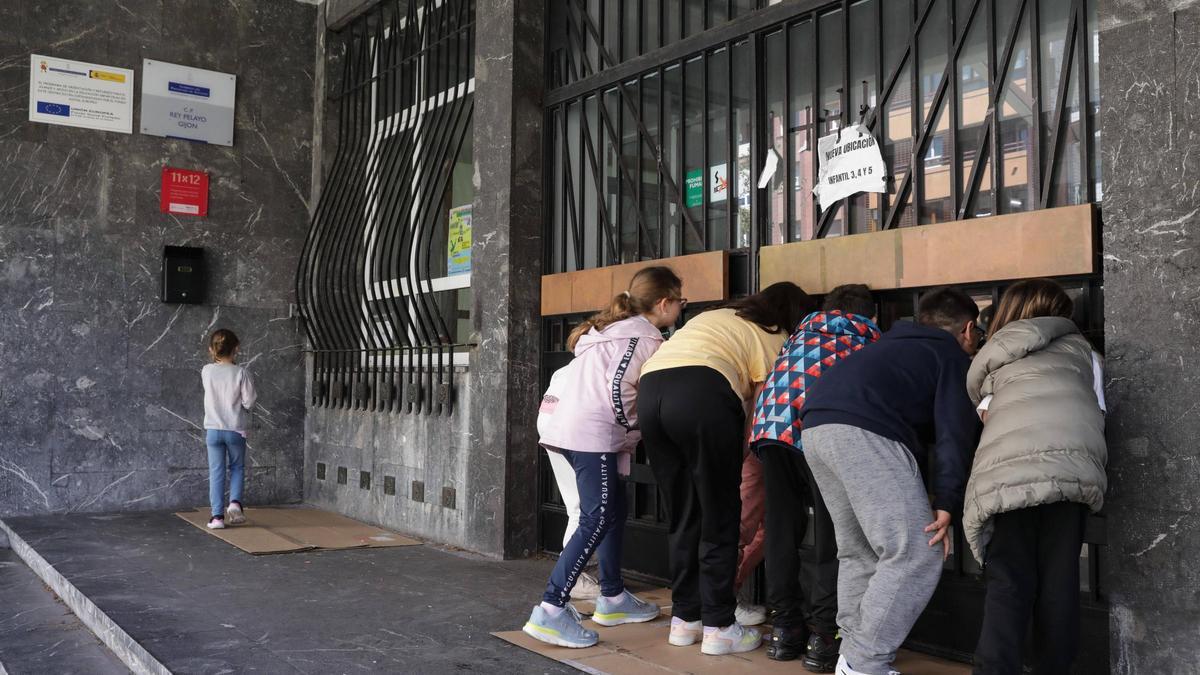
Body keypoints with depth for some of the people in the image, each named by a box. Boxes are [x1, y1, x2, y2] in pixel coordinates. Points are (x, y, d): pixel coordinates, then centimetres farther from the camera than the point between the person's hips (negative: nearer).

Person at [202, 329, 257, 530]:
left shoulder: (206, 371, -4)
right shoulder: (241, 373, -11)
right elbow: (249, 402, -11)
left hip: (213, 429, 1)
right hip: (236, 429, -1)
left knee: (216, 472, 7)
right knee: (237, 467, 18)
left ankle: (218, 515, 6)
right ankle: (235, 502, -1)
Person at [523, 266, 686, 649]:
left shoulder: (615, 329, 24)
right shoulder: (645, 337, -3)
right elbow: (619, 388, -13)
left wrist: (624, 433, 24)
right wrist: (631, 433, -1)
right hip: (590, 430, -10)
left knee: (614, 508, 17)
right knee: (597, 519, -8)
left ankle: (613, 598, 25)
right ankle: (551, 611, -12)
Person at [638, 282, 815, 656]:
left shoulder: (716, 317, 36)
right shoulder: (774, 338, 17)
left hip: (650, 390, 6)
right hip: (702, 394, -6)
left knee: (682, 516, 16)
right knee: (719, 518, 6)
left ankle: (684, 619, 22)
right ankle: (718, 627, 10)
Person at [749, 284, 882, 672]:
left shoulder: (807, 325, 37)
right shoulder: (869, 331, 28)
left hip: (773, 418, 4)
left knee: (782, 526, 12)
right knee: (831, 530, 4)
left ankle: (787, 629, 18)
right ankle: (823, 636, 3)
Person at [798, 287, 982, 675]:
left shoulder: (898, 344, 34)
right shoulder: (954, 357, 12)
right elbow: (954, 433, -1)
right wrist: (946, 504, -6)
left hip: (816, 424, 9)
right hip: (863, 431, -9)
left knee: (860, 552, 18)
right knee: (917, 553, -4)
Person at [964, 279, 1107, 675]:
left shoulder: (994, 356, 31)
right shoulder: (1081, 347, 31)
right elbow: (1098, 410, 23)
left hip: (1008, 466, 0)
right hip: (1072, 460, 0)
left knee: (1009, 581, 5)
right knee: (1059, 579, 9)